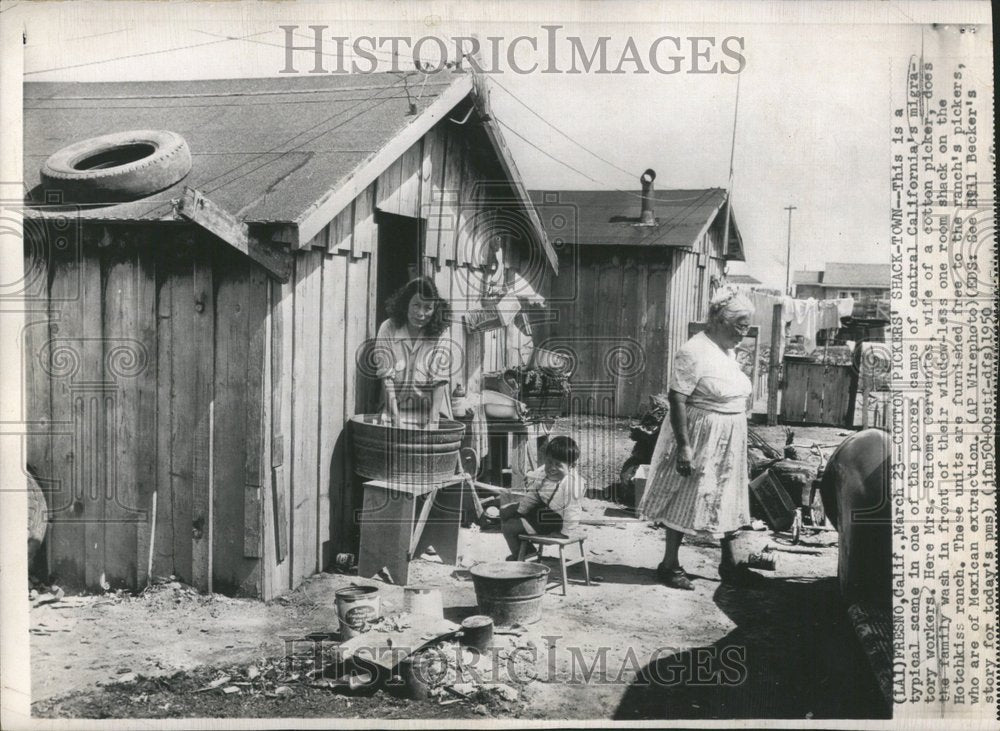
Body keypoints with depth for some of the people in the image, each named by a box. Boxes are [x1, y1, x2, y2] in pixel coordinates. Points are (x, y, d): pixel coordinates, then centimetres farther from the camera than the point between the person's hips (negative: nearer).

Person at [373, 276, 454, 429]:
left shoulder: (440, 334, -6)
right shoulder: (388, 329, -5)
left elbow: (440, 381, -10)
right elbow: (386, 376, -7)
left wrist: (433, 420, -19)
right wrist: (396, 417, -15)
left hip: (430, 409, 0)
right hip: (396, 406, 0)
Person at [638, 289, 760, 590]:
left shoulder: (728, 351, 9)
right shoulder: (693, 353, -18)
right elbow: (677, 399, -21)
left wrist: (737, 439, 20)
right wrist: (684, 446, -24)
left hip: (729, 441, 9)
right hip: (700, 438, -8)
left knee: (727, 502, 14)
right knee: (686, 501, 2)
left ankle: (729, 565, 26)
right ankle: (669, 565, 15)